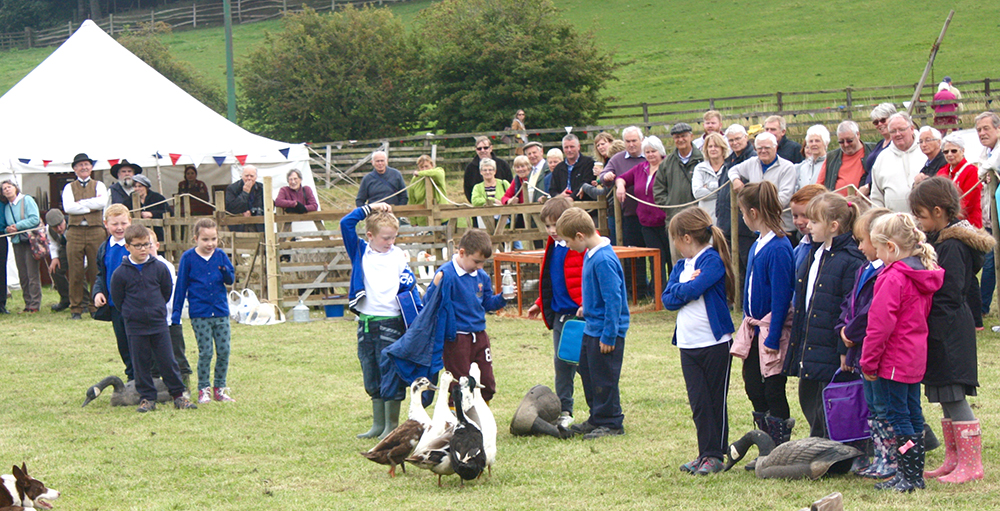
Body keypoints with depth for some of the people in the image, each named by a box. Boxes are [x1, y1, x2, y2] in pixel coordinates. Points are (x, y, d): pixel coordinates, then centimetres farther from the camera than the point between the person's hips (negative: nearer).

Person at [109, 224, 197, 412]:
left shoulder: (159, 268, -2)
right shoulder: (121, 273, -6)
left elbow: (167, 291, 11)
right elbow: (117, 299, 4)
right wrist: (130, 315, 7)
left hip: (159, 324, 1)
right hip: (135, 327, -1)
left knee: (168, 361, 3)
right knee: (141, 365, 5)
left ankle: (179, 395, 12)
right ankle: (147, 398, 14)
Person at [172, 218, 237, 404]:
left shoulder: (220, 255, 4)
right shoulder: (188, 257, -3)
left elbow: (230, 281, 7)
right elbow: (181, 285, 1)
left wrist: (226, 271, -17)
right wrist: (176, 312, 1)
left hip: (221, 312, 3)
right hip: (199, 314, -3)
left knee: (224, 352, 3)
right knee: (205, 353, -4)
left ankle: (219, 388, 15)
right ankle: (203, 390, 7)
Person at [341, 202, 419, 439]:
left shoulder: (398, 256, 2)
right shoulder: (360, 251, 6)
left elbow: (408, 285, -1)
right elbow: (346, 224, -2)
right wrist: (368, 208, -2)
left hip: (390, 321, -3)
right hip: (365, 320, 3)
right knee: (371, 377, 12)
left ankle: (392, 425, 7)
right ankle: (378, 424, 22)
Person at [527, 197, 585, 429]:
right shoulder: (553, 246, 13)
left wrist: (586, 304, -23)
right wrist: (541, 304, 26)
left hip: (580, 314, -8)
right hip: (559, 314, 8)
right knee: (561, 362, 10)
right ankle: (564, 411, 19)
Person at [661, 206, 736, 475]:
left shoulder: (713, 260, -9)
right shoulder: (681, 266, 14)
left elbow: (693, 290, -21)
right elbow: (668, 299, 5)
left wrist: (680, 289, -2)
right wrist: (686, 288, -11)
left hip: (715, 343, -7)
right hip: (688, 344, 7)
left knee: (716, 401, 2)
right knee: (698, 403, 7)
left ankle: (716, 455, 8)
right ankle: (705, 453, 14)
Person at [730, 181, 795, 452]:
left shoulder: (779, 248, -19)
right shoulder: (758, 244, 9)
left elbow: (781, 297, -19)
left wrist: (773, 338, -19)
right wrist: (749, 324, 15)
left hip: (772, 328, -9)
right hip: (754, 326, 9)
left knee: (773, 391, -2)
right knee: (753, 385, 11)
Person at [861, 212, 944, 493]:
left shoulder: (893, 278, -20)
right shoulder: (925, 274, 8)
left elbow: (880, 325, -21)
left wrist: (869, 361, -11)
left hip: (895, 360, -9)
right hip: (916, 358, 9)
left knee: (898, 414, -3)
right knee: (913, 413, 14)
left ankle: (909, 475, -2)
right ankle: (915, 473, 20)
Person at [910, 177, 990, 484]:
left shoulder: (951, 247, -18)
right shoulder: (938, 241, 12)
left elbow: (948, 298, -20)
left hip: (949, 334, -10)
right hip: (942, 334, 10)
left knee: (954, 398, -6)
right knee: (947, 400, 15)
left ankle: (971, 464, -1)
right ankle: (953, 460, 22)